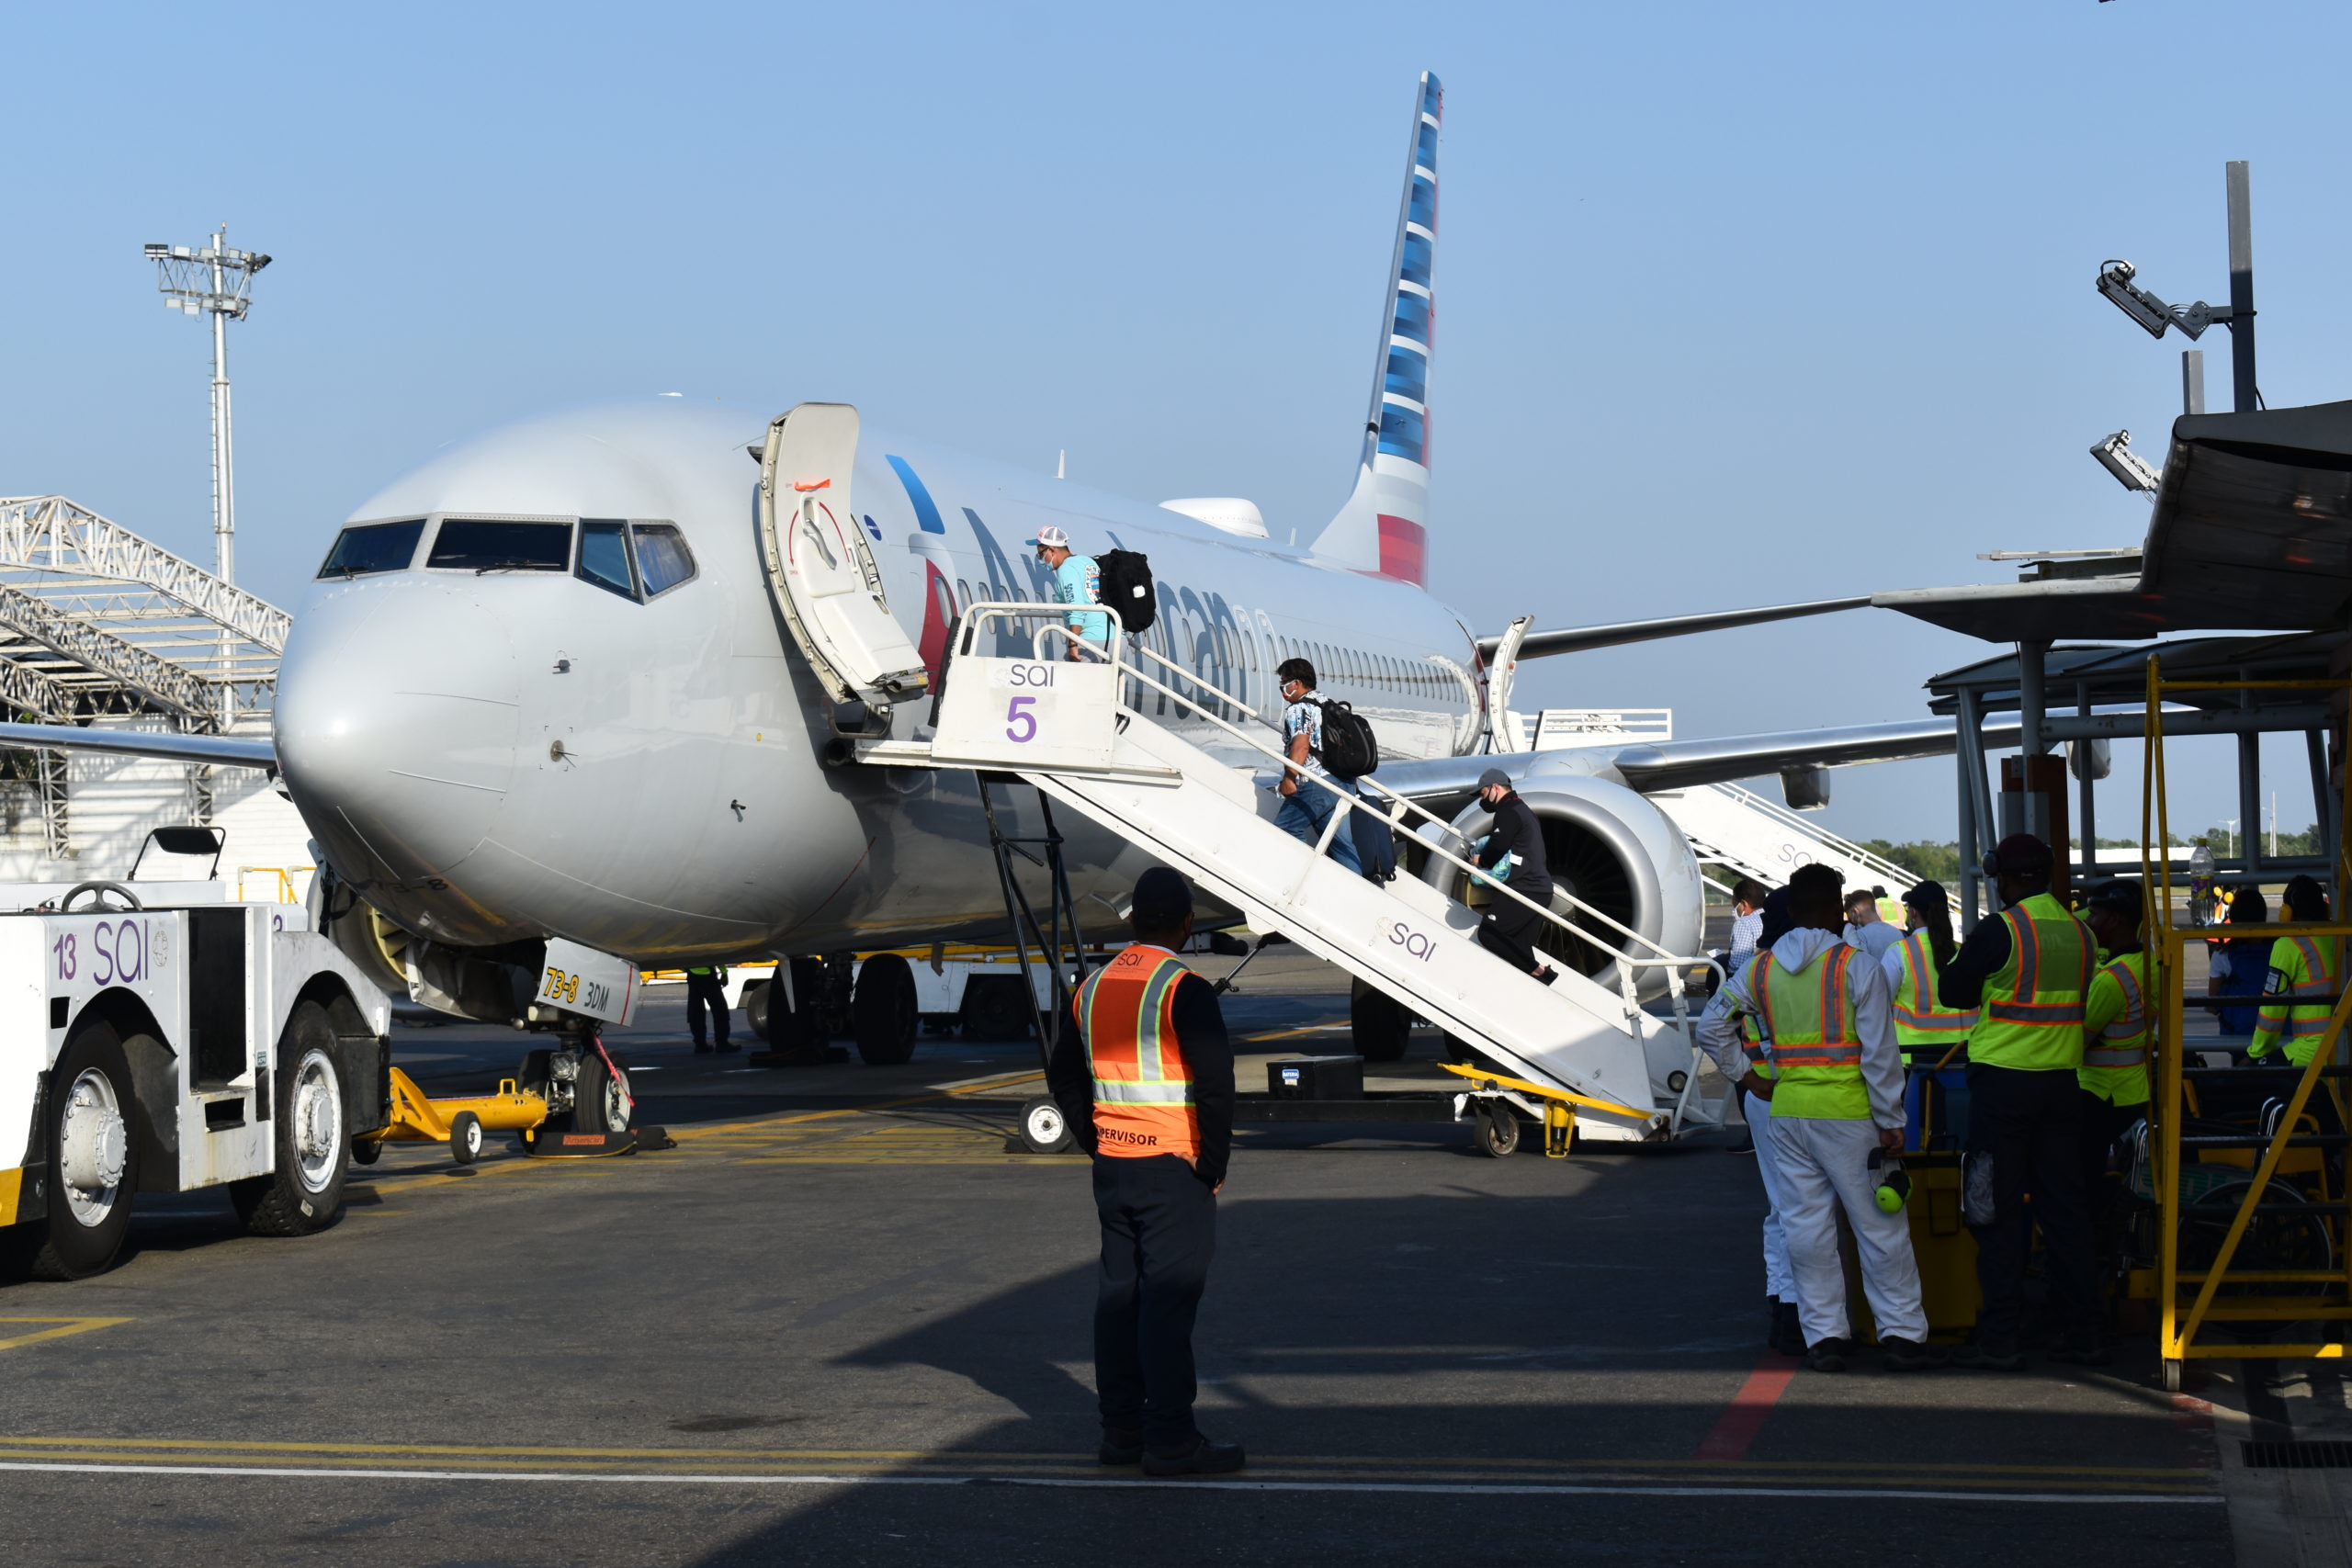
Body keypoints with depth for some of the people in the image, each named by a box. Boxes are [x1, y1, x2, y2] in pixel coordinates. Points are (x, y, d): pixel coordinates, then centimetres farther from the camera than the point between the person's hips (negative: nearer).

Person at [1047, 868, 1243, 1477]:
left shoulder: (1092, 987, 10)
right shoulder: (1185, 991, -13)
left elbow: (1063, 1073, 18)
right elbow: (1216, 1083, -18)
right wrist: (1213, 1164, -9)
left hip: (1111, 1168, 7)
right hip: (1173, 1169, -7)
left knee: (1118, 1294, 12)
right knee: (1168, 1302, -5)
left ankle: (1120, 1429, 18)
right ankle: (1171, 1439, -4)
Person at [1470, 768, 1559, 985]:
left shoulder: (1508, 812, -8)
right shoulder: (1525, 810, 26)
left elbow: (1497, 847, -14)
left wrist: (1480, 860, 6)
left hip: (1523, 890, -10)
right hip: (1542, 889, 10)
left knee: (1488, 934, -13)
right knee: (1518, 944, 10)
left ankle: (1539, 971, -17)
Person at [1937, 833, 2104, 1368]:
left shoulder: (1998, 932, -12)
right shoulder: (2079, 933, 5)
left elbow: (1951, 992, -1)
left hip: (2003, 1083, -5)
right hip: (2062, 1080, 5)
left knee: (1999, 1210, 0)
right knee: (2064, 1205, 10)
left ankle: (2000, 1338, 0)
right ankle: (2082, 1333, 11)